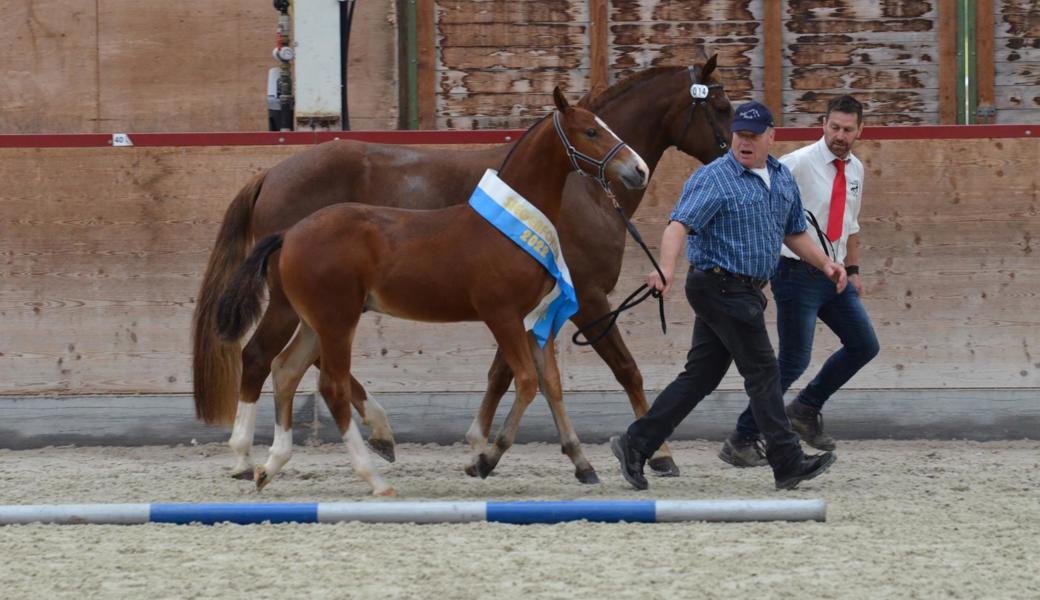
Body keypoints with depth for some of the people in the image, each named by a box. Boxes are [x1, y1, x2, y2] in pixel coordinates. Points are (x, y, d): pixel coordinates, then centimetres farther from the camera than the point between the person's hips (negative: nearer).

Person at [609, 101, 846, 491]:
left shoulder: (783, 179, 14)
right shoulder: (714, 179, -12)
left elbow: (794, 233, 26)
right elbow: (680, 224, -24)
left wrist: (825, 264, 12)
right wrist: (667, 268, -41)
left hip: (744, 292, 8)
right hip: (721, 286, -8)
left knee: (700, 377, 9)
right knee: (762, 371, -7)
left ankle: (635, 445, 12)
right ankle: (788, 464, -4)